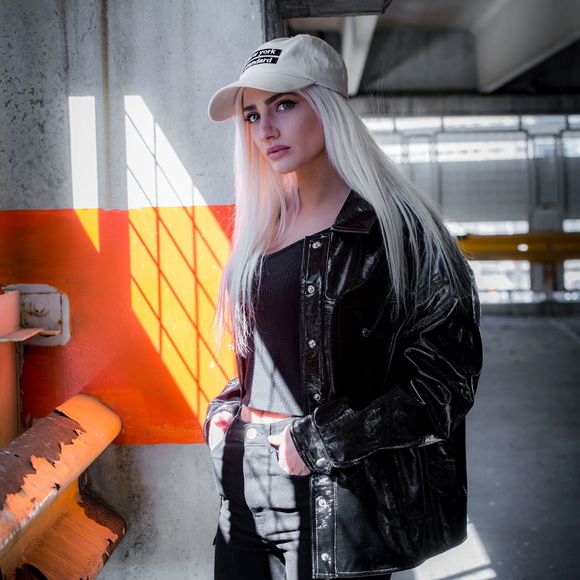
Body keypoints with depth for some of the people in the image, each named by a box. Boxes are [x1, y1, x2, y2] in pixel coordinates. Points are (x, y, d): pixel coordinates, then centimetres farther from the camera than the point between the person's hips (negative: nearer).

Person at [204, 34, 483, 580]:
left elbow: (446, 377, -13)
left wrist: (320, 443, -16)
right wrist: (226, 412, 5)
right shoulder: (263, 228, 11)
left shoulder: (393, 224, -9)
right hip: (248, 493, 6)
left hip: (336, 495, -6)